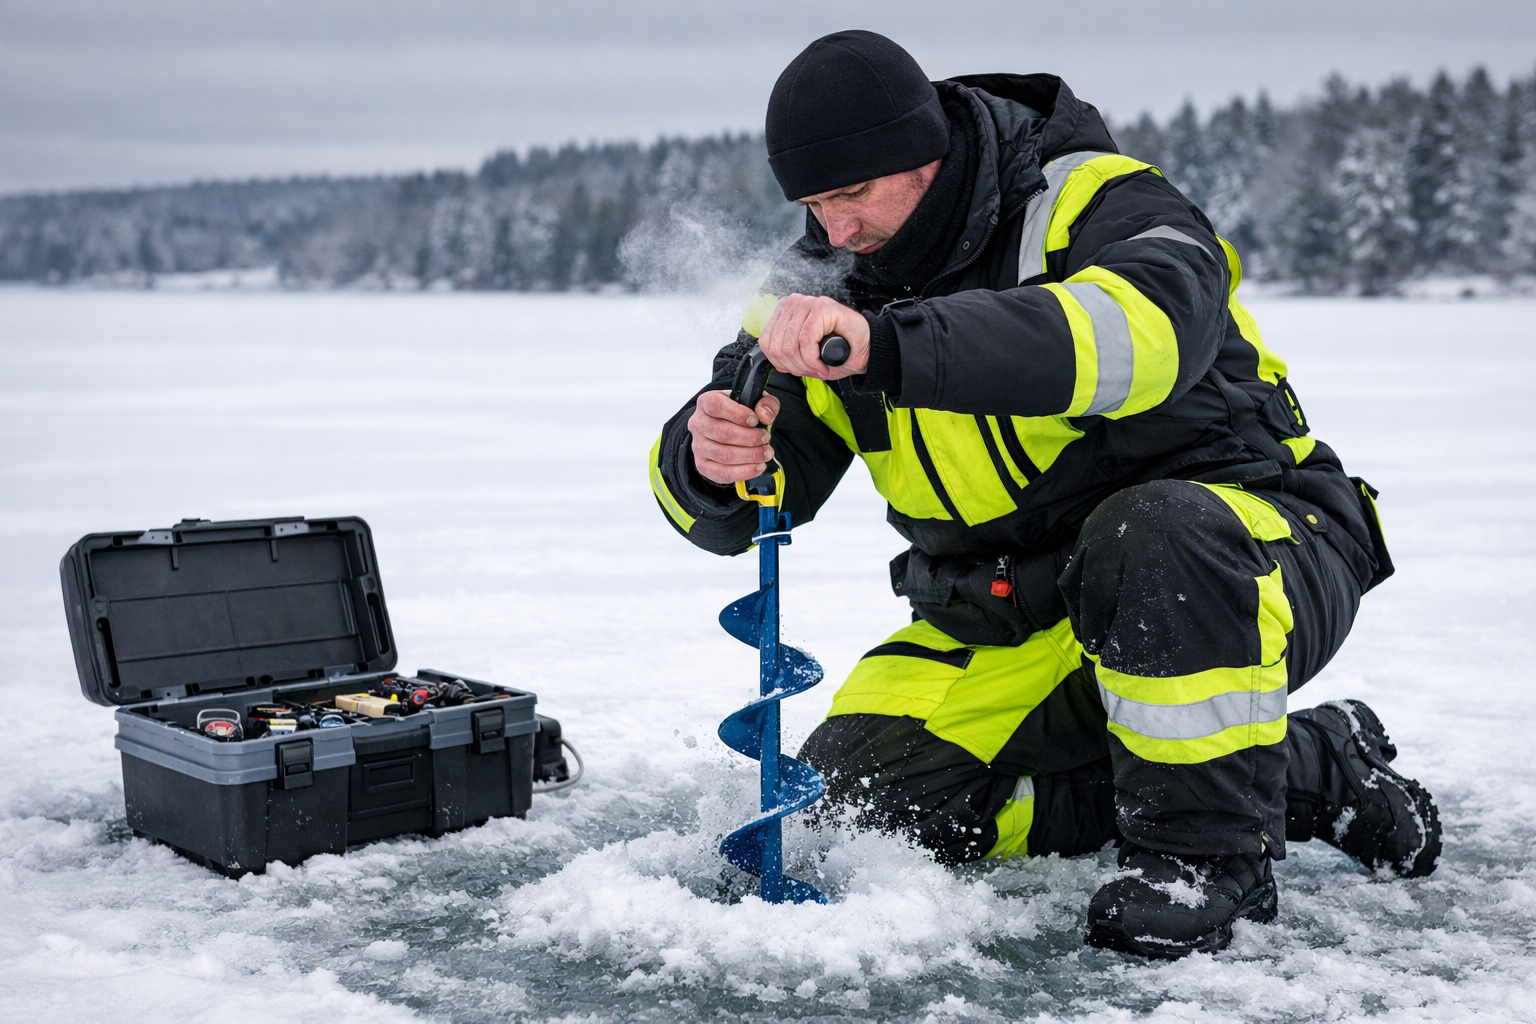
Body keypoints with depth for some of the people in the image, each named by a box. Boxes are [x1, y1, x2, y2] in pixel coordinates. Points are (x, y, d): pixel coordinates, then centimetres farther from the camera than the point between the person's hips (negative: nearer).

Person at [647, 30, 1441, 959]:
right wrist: (710, 457, -33)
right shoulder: (832, 283, -1)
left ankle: (1211, 846, -16)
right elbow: (730, 515, -7)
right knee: (869, 785, -12)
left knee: (1153, 537, -39)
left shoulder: (1097, 203, -17)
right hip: (1023, 619, 7)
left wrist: (885, 345, -53)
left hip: (1256, 553, -6)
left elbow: (1142, 329, -43)